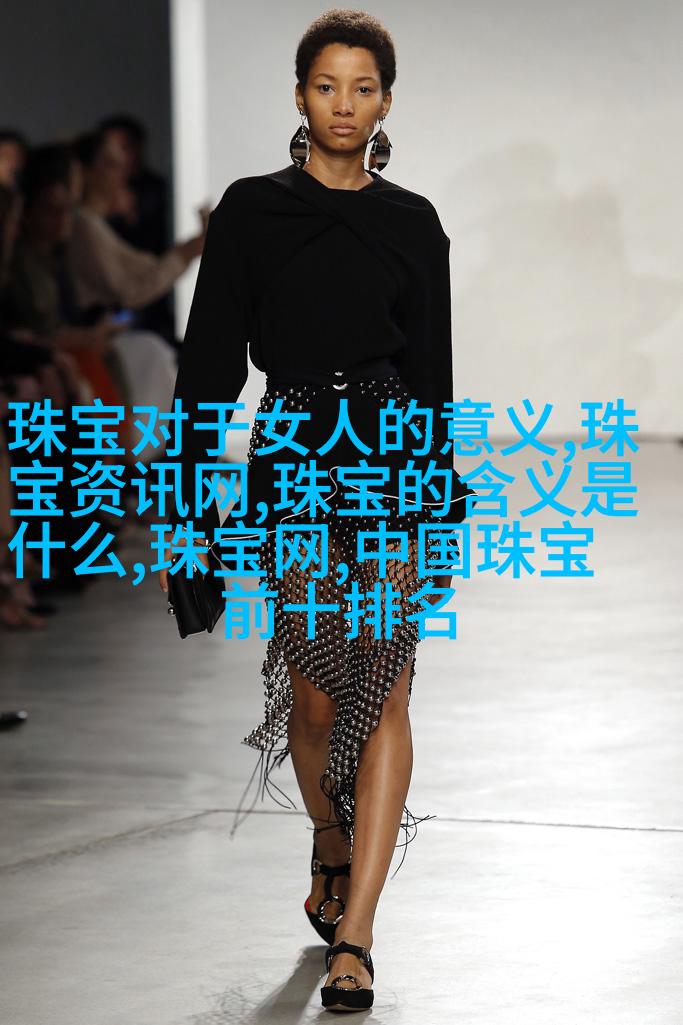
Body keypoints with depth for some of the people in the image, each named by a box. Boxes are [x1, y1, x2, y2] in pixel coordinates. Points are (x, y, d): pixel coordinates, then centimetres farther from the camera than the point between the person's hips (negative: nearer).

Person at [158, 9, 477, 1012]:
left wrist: (440, 503, 7)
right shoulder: (251, 211, 3)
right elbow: (211, 362, 2)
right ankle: (334, 854, 35)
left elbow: (431, 372, 10)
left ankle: (353, 934, -12)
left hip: (392, 457, 0)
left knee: (382, 690, -9)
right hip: (291, 462, 0)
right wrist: (190, 508, -2)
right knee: (314, 690, 3)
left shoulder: (410, 223, 8)